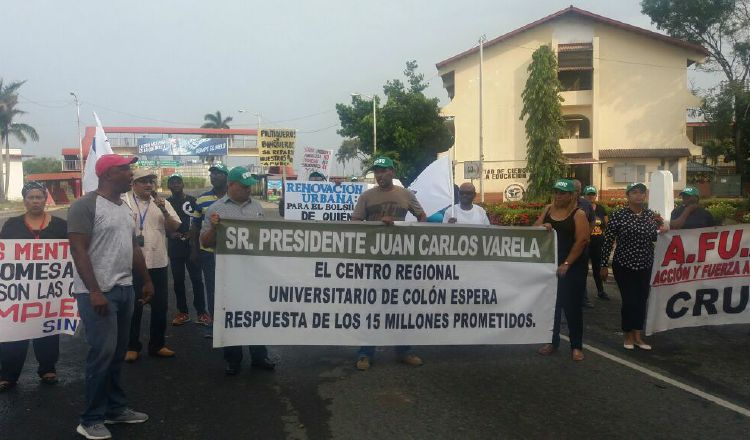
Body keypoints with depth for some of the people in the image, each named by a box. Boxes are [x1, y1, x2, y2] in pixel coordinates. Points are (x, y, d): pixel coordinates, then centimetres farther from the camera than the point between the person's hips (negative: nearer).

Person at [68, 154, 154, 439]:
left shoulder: (125, 207, 14)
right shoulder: (85, 205, -12)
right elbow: (78, 250, -17)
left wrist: (147, 281, 19)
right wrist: (94, 291, -22)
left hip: (125, 289, 8)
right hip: (98, 292, -8)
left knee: (118, 353, 13)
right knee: (102, 353, -6)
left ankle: (115, 409, 25)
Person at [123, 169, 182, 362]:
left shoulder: (161, 202, 8)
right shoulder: (124, 201, -4)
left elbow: (174, 228, 3)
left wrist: (164, 210, -12)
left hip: (158, 263, 4)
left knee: (160, 305, 10)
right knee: (133, 306, 6)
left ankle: (157, 344, 23)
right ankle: (132, 346, 19)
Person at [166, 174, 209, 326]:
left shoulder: (192, 201, 3)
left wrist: (192, 233, -13)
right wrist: (170, 233, -8)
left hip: (192, 245, -2)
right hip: (175, 246, 2)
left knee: (196, 279, -3)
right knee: (178, 280, 7)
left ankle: (201, 312, 3)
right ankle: (182, 312, 15)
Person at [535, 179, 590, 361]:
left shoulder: (578, 214, -8)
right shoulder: (548, 209, 8)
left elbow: (581, 241, -15)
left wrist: (566, 264, -19)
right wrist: (542, 227, -17)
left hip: (573, 267, -5)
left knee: (571, 305, 0)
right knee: (551, 303, 10)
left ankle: (576, 346, 10)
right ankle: (553, 342, 22)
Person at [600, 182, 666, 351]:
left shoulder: (651, 214, 3)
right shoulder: (618, 215, -10)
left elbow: (655, 238, 14)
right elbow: (607, 242, -8)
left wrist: (659, 227, -7)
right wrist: (604, 265, -8)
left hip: (645, 266, 4)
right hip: (624, 265, -4)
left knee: (641, 301, 9)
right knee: (630, 301, -4)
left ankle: (638, 336, 22)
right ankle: (628, 336, 16)